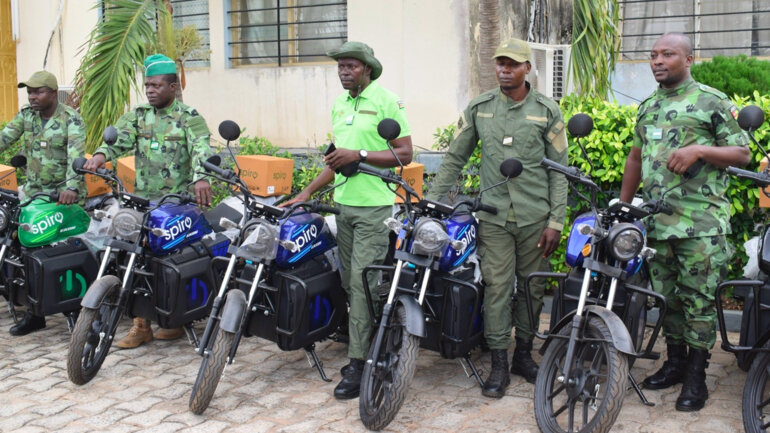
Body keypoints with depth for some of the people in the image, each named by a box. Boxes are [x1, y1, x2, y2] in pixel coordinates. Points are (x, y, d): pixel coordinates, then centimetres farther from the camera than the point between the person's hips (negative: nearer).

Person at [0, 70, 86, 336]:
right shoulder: (26, 116, 10)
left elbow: (75, 154, -22)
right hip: (33, 194, 5)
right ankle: (34, 313, 14)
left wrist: (71, 187, -37)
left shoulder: (71, 119, -9)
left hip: (65, 196, -5)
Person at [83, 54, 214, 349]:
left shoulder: (189, 117, 1)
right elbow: (120, 138, -2)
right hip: (143, 200, 4)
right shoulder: (138, 115, 14)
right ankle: (141, 325, 8)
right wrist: (101, 154, -25)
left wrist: (200, 177, -36)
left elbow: (201, 148, -16)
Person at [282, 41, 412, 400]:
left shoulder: (386, 101, -6)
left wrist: (359, 154, -18)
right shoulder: (339, 105, 17)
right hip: (344, 204, 7)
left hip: (374, 207, -7)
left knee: (362, 282, -8)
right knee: (349, 282, 9)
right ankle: (367, 347, 22)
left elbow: (405, 154, -10)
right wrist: (306, 193, 17)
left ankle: (359, 364, -2)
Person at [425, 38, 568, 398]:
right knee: (496, 287, -1)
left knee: (531, 287, 8)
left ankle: (524, 354, 24)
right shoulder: (478, 108, 6)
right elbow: (454, 158, 11)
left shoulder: (546, 111, 1)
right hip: (494, 216, 0)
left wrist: (556, 221, -4)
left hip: (535, 218, 0)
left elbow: (559, 169, 2)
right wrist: (431, 201, 5)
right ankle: (498, 365, 7)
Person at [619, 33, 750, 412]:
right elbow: (636, 157, 23)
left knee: (698, 300, -2)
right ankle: (675, 363, 26)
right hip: (657, 220, 6)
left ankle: (696, 376, 8)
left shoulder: (713, 102, -2)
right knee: (666, 296, 12)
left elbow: (742, 154, -3)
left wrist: (699, 149, -19)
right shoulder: (648, 107, 17)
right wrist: (622, 204, 18)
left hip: (701, 222, -6)